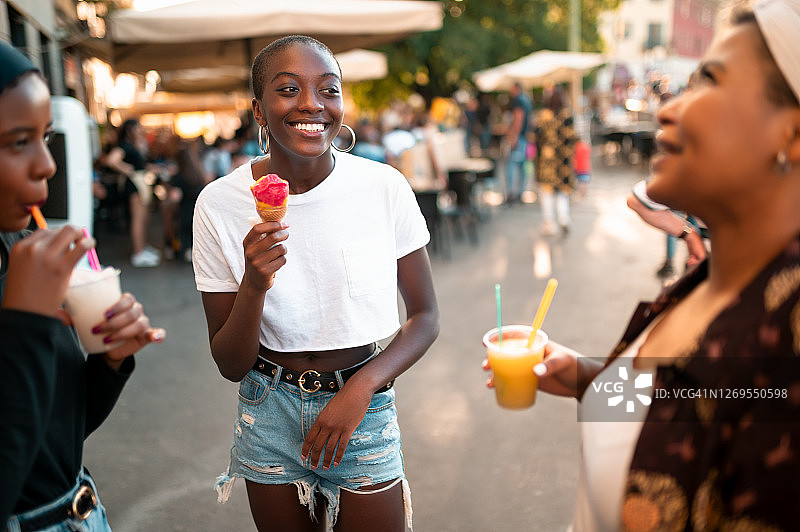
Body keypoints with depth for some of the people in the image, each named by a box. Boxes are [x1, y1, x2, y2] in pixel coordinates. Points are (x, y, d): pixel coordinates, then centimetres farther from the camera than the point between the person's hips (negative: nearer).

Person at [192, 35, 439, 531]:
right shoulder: (220, 203, -13)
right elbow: (231, 365, -9)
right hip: (270, 415, 1)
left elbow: (425, 316, -3)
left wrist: (361, 387, -18)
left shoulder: (386, 187, -14)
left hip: (364, 410, 0)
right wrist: (253, 285, -27)